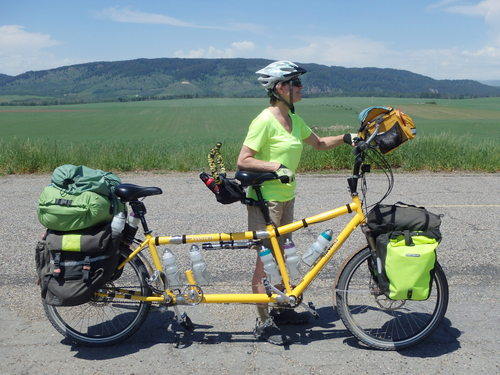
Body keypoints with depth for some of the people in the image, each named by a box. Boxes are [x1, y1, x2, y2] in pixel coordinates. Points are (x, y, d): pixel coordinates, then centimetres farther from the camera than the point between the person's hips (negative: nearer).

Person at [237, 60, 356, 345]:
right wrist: (276, 167, -28)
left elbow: (320, 143, 20)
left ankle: (280, 309, 33)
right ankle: (264, 323, 13)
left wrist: (346, 138, 7)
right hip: (265, 198, -8)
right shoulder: (265, 121, -17)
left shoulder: (294, 120, 9)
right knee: (266, 260, 0)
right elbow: (244, 161, -19)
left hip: (286, 197, 9)